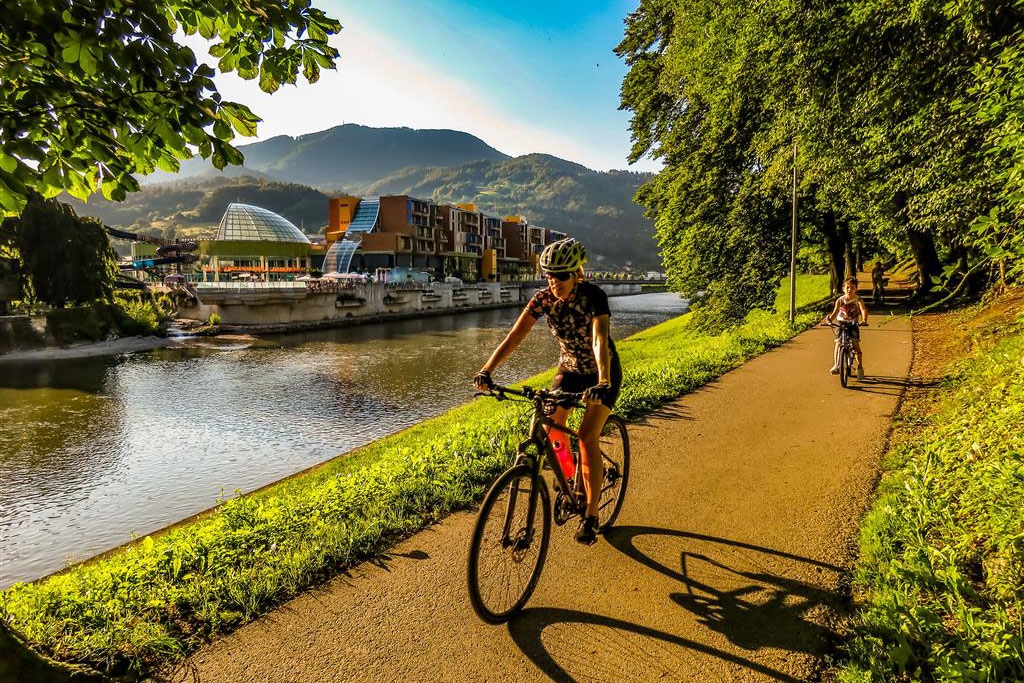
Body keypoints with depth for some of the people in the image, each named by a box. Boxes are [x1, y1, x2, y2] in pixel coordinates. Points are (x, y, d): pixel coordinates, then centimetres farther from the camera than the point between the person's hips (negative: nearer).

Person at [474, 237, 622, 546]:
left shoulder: (593, 295, -27)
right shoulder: (543, 298, -16)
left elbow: (600, 339, -41)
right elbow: (515, 335, -23)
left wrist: (602, 382, -56)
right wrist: (487, 370, -36)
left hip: (602, 372, -4)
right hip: (569, 368, 4)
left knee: (587, 436, -16)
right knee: (550, 429, -11)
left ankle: (591, 515, -4)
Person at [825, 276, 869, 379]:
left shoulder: (858, 300, -8)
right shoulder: (840, 300, -4)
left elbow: (864, 310, -23)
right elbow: (835, 312, -14)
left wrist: (864, 320, -43)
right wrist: (829, 318, -35)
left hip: (853, 324, -1)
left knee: (856, 344, -9)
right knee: (838, 343, -7)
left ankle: (860, 367, 1)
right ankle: (836, 365, 1)